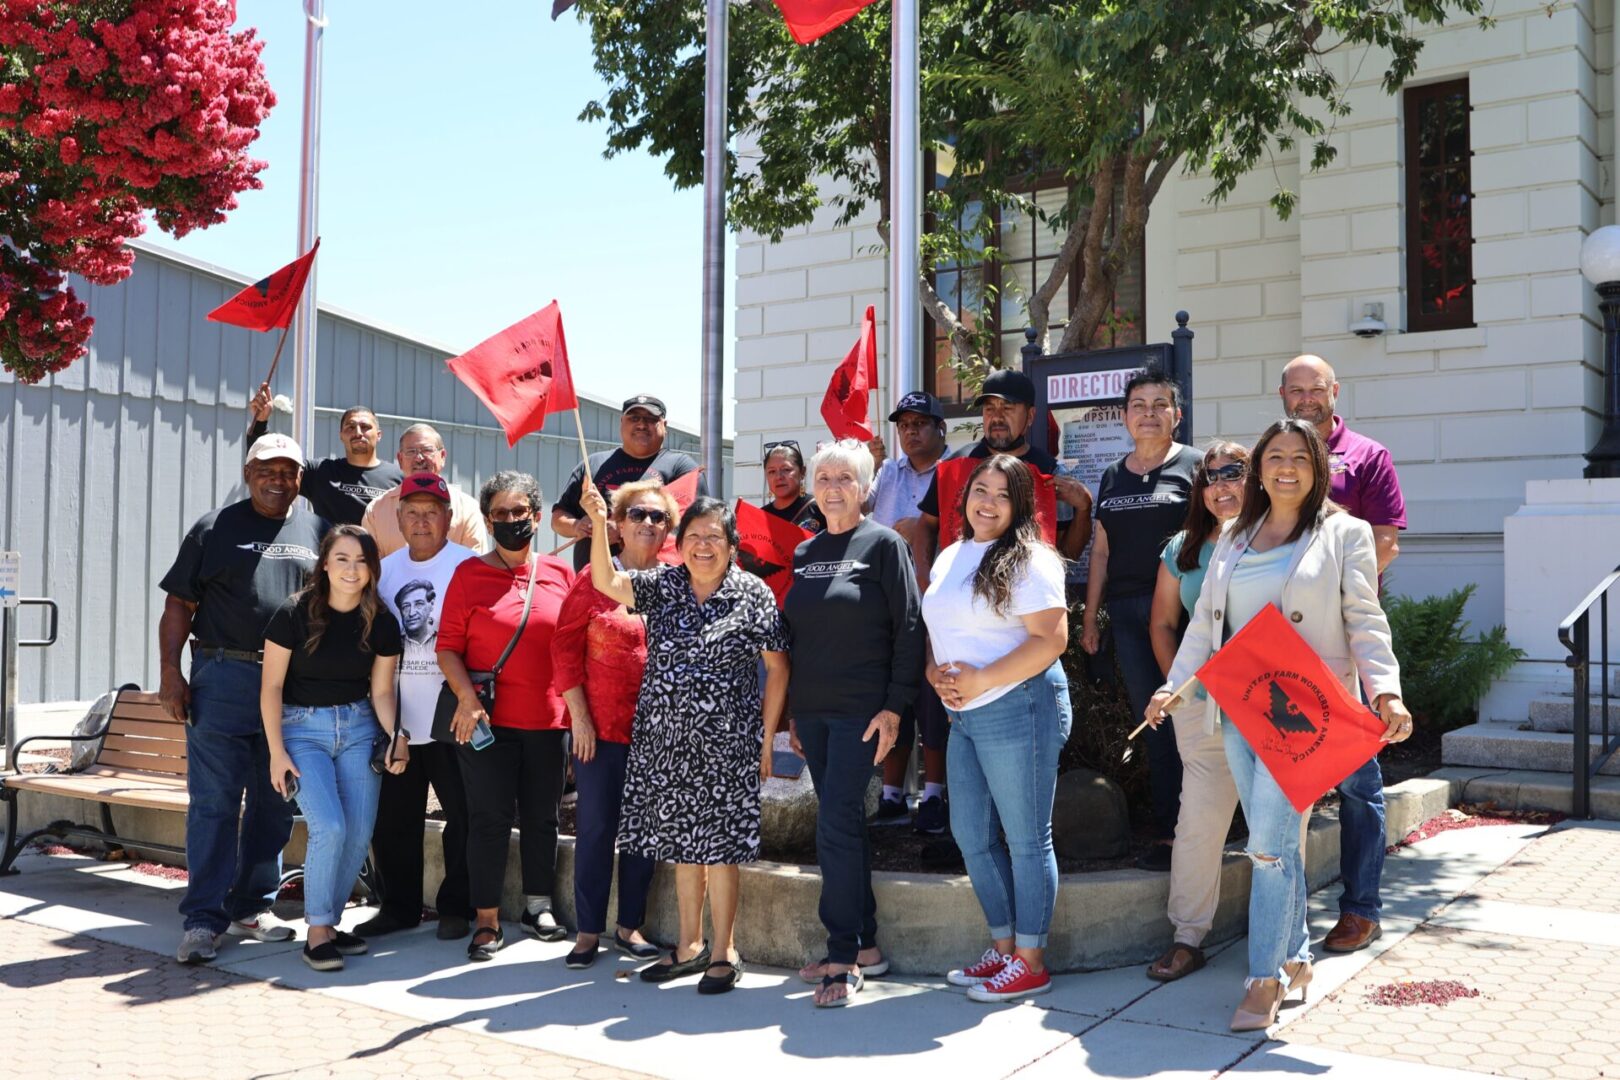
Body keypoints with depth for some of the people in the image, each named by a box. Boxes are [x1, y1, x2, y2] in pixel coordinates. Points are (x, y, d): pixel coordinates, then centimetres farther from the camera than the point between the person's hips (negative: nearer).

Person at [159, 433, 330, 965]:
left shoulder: (317, 531, 12)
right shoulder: (214, 528, 6)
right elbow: (179, 605, 4)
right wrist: (170, 673, -7)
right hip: (222, 680, -3)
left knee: (275, 804, 9)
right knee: (213, 801, -4)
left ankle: (251, 908, 22)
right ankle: (203, 919, 1)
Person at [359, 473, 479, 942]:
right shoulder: (385, 569, 12)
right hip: (396, 722, 6)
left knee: (462, 815, 2)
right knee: (392, 819, 12)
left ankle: (456, 907, 16)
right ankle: (399, 906, 26)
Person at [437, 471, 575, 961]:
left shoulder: (560, 574, 6)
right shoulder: (469, 573, 1)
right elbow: (448, 646, -1)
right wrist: (466, 696, -16)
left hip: (547, 721, 3)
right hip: (487, 720, -2)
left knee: (542, 816, 12)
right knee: (490, 818, 0)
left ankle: (537, 906, 27)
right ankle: (487, 921, 10)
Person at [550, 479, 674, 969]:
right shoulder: (594, 579, -1)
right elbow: (565, 646, -2)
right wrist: (579, 715, -7)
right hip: (600, 726, -2)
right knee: (595, 827, 4)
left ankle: (630, 925, 23)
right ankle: (588, 930, 15)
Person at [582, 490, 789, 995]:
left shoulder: (753, 594, -3)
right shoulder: (662, 585, 5)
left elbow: (777, 668, -1)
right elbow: (606, 581, -10)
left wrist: (766, 738, -3)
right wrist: (598, 523, -25)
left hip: (725, 744, -4)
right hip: (666, 740, 4)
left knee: (719, 845, -1)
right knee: (682, 843, 13)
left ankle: (723, 952, 13)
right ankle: (690, 945, 26)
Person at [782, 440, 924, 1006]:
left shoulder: (884, 544, -4)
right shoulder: (804, 553, 13)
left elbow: (908, 629, -8)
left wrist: (895, 706, -14)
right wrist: (790, 708, 14)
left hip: (861, 710, -6)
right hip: (811, 710, 6)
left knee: (835, 826, -11)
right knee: (844, 823, 10)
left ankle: (843, 958, -2)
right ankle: (865, 945, 20)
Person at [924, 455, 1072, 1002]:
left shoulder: (1029, 561, -10)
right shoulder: (948, 558, 15)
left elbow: (1052, 639, -17)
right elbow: (935, 630, 19)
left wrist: (980, 681, -18)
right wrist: (936, 674, -3)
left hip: (1017, 707, -8)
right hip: (963, 714, 8)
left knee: (1027, 839, 2)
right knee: (971, 836, 13)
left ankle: (1030, 962, 12)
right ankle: (1003, 946, 28)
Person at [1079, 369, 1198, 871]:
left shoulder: (1194, 466, 0)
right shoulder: (1113, 476, 16)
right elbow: (1101, 550, 18)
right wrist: (1089, 617, 16)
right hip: (1127, 612, 5)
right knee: (1152, 722, 7)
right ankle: (1167, 832, 13)